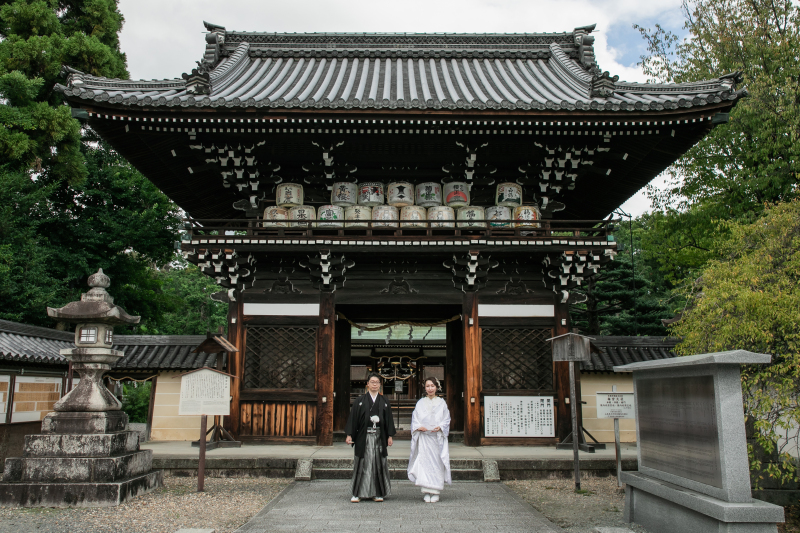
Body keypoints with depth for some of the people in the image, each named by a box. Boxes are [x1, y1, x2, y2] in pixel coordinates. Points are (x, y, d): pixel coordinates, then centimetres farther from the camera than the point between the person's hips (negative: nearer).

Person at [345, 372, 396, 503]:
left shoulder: (384, 402, 9)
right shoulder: (360, 401, 4)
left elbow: (389, 420, 9)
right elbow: (353, 418, 1)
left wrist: (390, 436, 2)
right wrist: (349, 435, -6)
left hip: (379, 436, 2)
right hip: (364, 436, -2)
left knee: (378, 464, 4)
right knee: (362, 464, 0)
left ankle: (378, 493, 13)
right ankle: (358, 493, 7)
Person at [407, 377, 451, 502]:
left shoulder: (442, 403, 8)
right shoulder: (420, 403, 9)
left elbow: (446, 419, 6)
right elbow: (415, 419, 8)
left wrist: (440, 427, -11)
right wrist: (419, 427, -11)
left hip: (438, 437, 0)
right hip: (423, 437, 0)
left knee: (437, 462, -2)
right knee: (424, 462, -5)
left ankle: (435, 492, 5)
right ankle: (427, 492, 2)